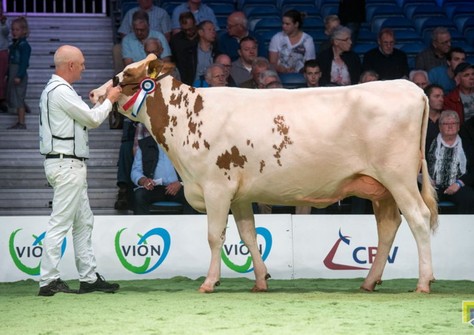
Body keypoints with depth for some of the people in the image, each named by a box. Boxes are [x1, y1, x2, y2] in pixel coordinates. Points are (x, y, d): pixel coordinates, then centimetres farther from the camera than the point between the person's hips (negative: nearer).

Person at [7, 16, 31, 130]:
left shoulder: (24, 45, -14)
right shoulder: (14, 45, 14)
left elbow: (24, 62, -19)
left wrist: (19, 76, -24)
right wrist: (9, 75, 21)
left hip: (20, 75, -10)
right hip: (12, 74, 10)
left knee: (19, 99, -7)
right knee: (13, 98, 12)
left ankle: (22, 123, -3)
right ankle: (19, 123, 17)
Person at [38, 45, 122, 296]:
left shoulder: (56, 89, 17)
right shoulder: (61, 91, -16)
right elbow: (93, 120, -10)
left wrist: (102, 102, 15)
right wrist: (109, 100, 4)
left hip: (71, 165, 11)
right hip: (67, 164, -11)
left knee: (83, 222, 13)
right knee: (61, 222, -9)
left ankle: (89, 278, 17)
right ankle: (48, 281, -8)